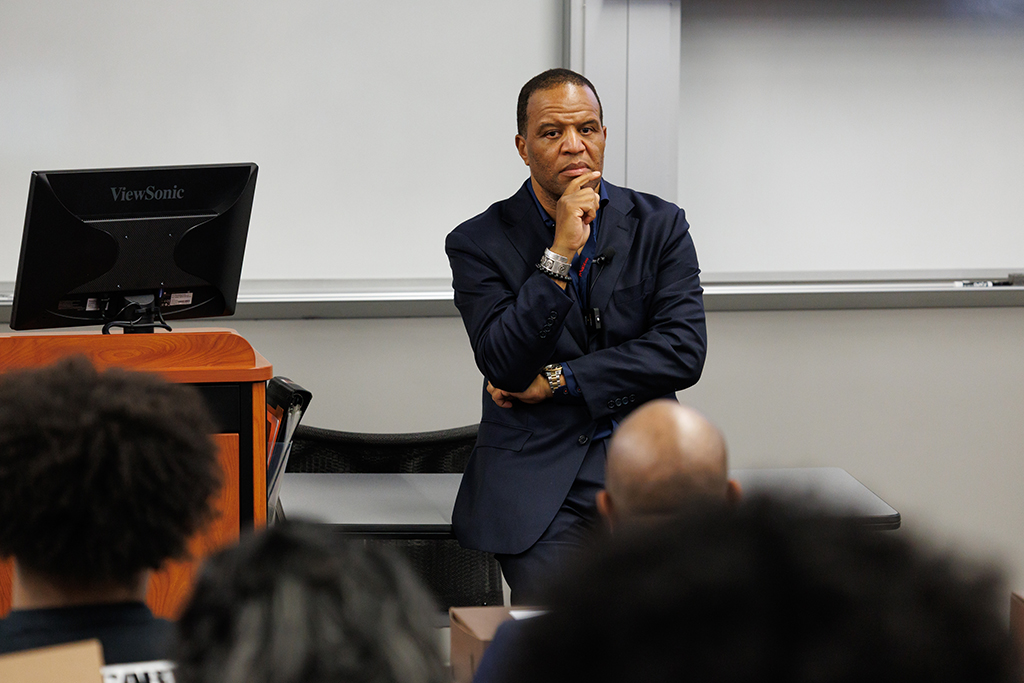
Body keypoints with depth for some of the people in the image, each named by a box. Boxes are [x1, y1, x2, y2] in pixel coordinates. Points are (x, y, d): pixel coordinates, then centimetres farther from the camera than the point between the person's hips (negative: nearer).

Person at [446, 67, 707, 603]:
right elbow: (504, 368, -8)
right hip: (535, 473, -2)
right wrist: (560, 254, -14)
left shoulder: (660, 227, 8)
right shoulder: (480, 243, 3)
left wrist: (557, 380, -7)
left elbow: (683, 351, -3)